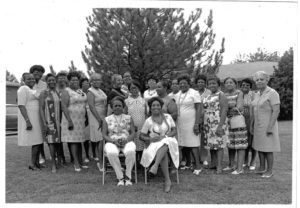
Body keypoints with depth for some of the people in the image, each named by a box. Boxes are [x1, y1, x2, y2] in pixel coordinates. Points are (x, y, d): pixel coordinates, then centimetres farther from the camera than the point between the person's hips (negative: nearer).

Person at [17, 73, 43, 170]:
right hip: (30, 120, -9)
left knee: (39, 141, 9)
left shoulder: (33, 90, 17)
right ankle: (32, 164, 3)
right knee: (36, 142, -8)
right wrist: (27, 121, -23)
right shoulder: (23, 89, -10)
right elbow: (21, 106, -17)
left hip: (36, 119, 9)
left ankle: (36, 162, 18)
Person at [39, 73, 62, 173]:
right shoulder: (44, 93, -2)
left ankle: (59, 159, 26)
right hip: (49, 121, -4)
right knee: (51, 141, -5)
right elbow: (41, 109, -7)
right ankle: (53, 164, 1)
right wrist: (44, 123, -15)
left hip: (59, 121, 4)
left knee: (59, 140, 9)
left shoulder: (59, 93, 12)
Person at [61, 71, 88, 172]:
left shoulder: (81, 91, 14)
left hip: (81, 120, 7)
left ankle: (78, 162, 16)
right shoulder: (66, 91, -7)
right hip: (71, 119, -6)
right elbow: (64, 107, -15)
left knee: (79, 141, 9)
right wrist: (69, 121, -21)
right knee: (73, 141, -5)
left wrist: (85, 118, 14)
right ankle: (76, 163, -1)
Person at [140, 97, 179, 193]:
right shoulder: (148, 121, 3)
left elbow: (174, 131, 6)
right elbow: (142, 135, 6)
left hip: (169, 141, 1)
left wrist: (166, 136, -13)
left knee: (164, 143, -37)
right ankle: (167, 180, -31)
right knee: (164, 154, -34)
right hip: (155, 144, 0)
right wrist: (150, 139, -14)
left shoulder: (168, 117, 6)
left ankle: (155, 165, -44)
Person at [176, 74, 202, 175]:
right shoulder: (178, 94, 15)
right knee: (184, 144, 7)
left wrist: (196, 124, -17)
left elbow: (198, 109, -9)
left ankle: (198, 166, -2)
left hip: (190, 123, -6)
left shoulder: (194, 93, -4)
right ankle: (188, 164, 19)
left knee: (193, 144, -7)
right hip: (180, 123, 6)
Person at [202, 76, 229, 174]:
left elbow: (224, 110, -14)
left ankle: (219, 166, 1)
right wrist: (202, 123, 11)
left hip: (218, 123, -7)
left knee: (219, 144, -4)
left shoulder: (221, 95, -6)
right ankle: (213, 164, 22)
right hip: (207, 124, 7)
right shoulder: (207, 96, 16)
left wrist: (220, 126, -21)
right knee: (210, 144, 11)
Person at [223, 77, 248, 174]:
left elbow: (239, 108, -12)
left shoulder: (239, 93, -3)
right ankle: (231, 165, 23)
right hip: (227, 122, 5)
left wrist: (227, 110, -5)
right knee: (230, 144, 11)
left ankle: (240, 168, 0)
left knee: (239, 144, -3)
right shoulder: (224, 95, 11)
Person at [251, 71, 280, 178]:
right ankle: (262, 168, 26)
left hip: (267, 125, -7)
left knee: (268, 149, 1)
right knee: (259, 147, 13)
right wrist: (252, 125, 15)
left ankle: (270, 170, 14)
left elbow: (276, 111, -18)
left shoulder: (272, 93, -13)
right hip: (258, 125, 7)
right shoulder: (257, 94, 11)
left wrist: (270, 127, -22)